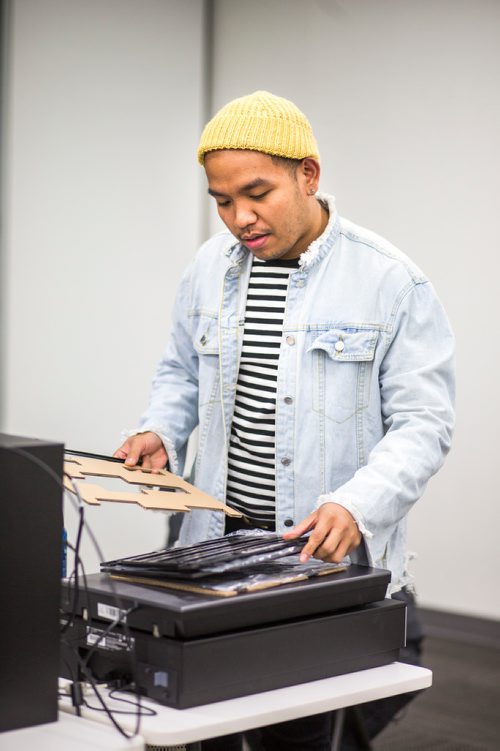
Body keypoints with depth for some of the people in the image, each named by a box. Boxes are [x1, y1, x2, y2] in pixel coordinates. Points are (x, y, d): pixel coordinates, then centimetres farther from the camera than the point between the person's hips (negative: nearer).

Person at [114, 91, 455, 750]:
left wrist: (358, 506, -25)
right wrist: (161, 431, 1)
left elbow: (424, 422, -10)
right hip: (216, 544, 4)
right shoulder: (209, 269, 7)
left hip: (331, 555, -4)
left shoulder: (391, 281, -8)